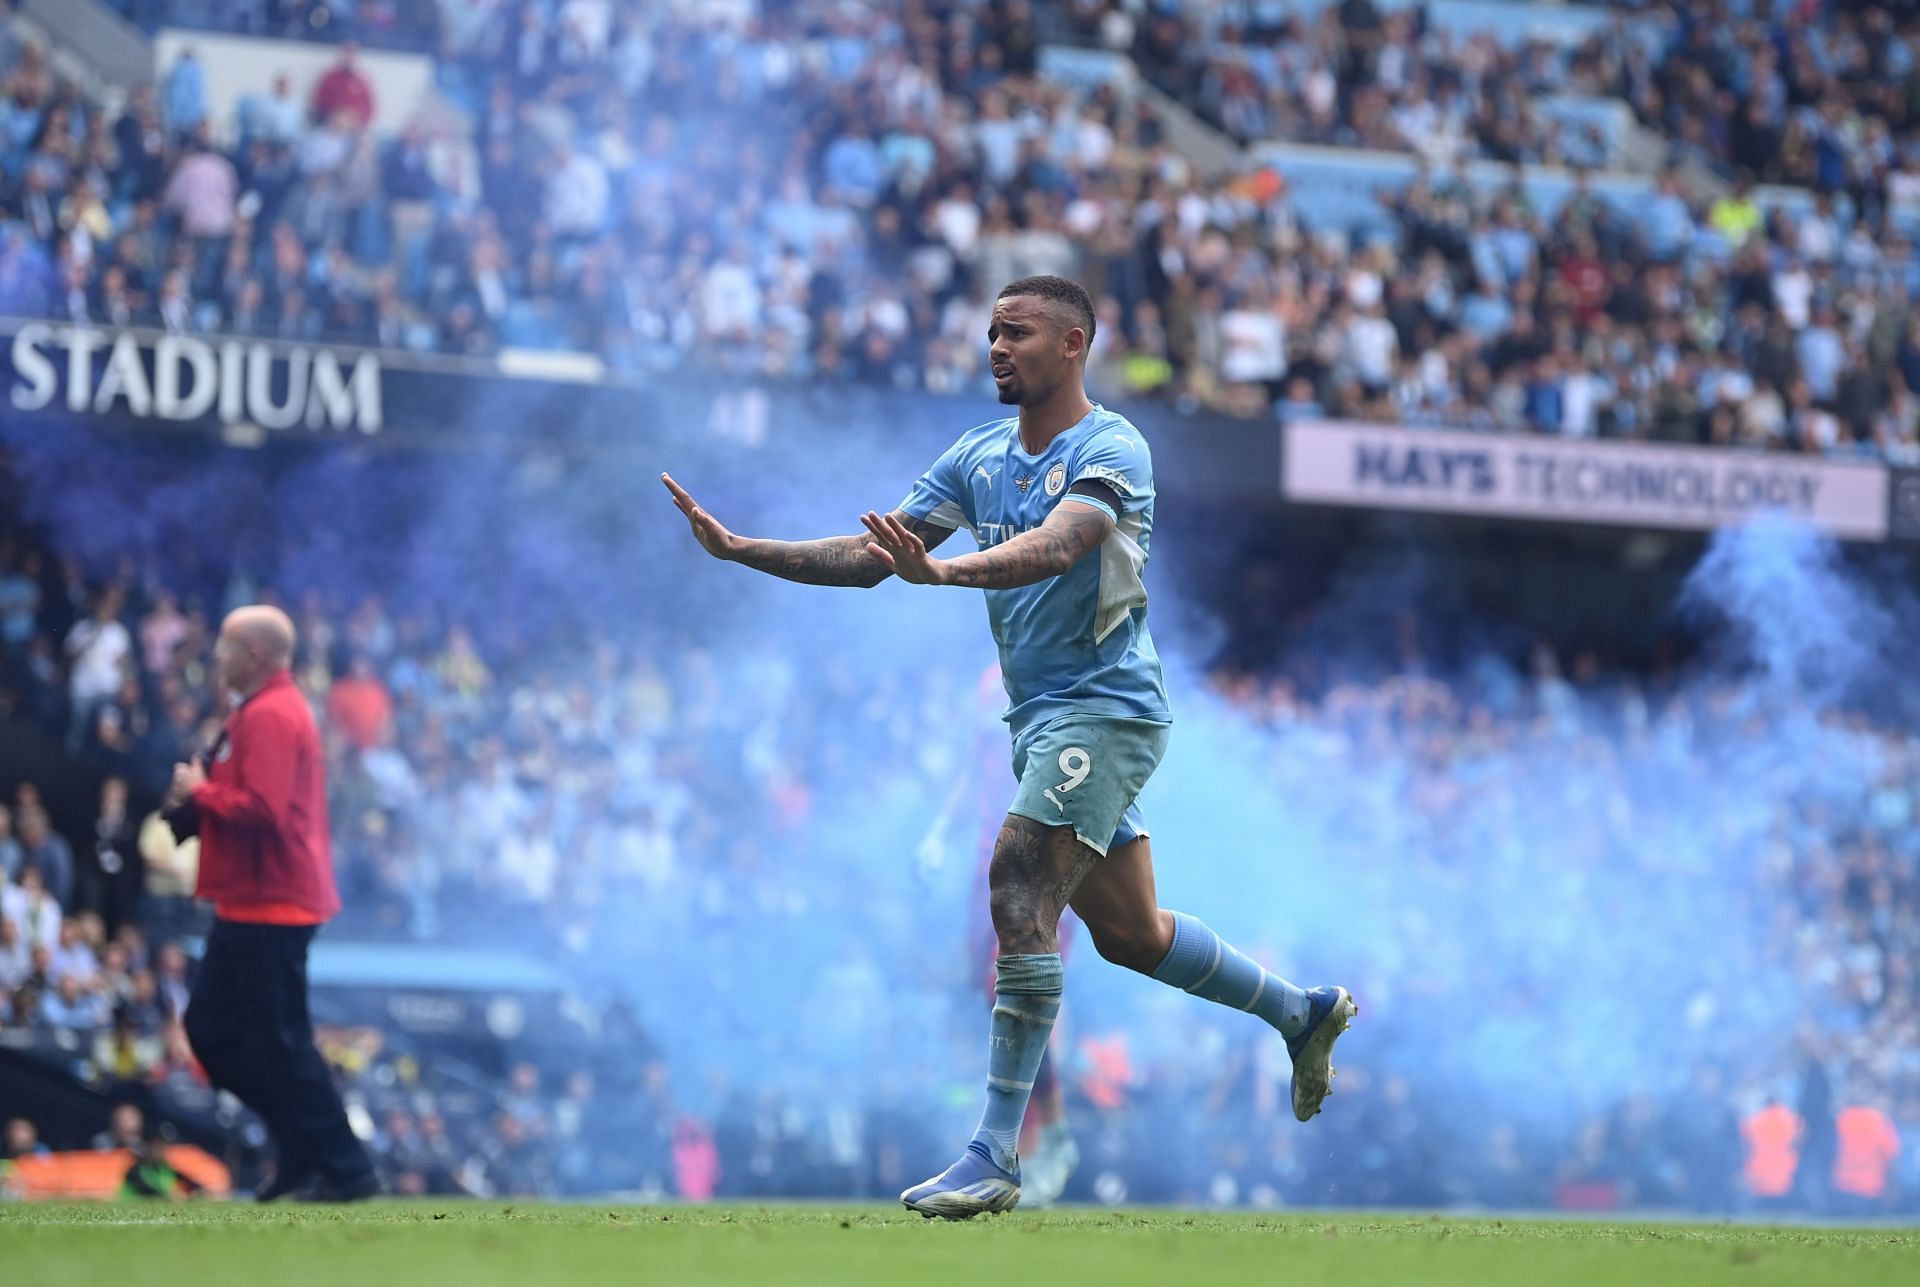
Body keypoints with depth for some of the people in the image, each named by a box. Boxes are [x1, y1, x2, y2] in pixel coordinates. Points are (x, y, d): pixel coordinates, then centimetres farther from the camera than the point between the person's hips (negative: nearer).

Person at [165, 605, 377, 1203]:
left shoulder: (270, 717, -17)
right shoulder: (260, 711, 18)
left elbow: (262, 810, -27)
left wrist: (200, 793, -12)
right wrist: (192, 805, 5)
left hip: (270, 909, -11)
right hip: (249, 903, 11)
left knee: (279, 1043, -8)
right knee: (210, 1029, 14)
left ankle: (346, 1170, -4)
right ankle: (304, 1152, 17)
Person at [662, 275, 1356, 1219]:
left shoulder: (1110, 450, -12)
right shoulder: (978, 457, 11)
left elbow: (1056, 545, -32)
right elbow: (871, 556, 8)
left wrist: (942, 570, -48)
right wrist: (742, 550, -3)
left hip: (1103, 708, -8)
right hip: (1043, 718, 8)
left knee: (1020, 894, -20)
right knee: (1128, 933, 14)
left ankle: (995, 1157, -21)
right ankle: (1301, 1012, 36)